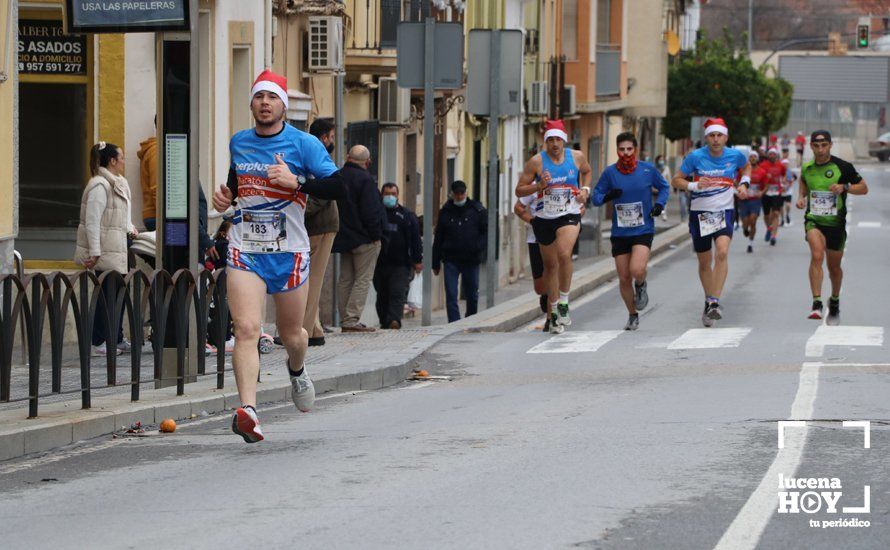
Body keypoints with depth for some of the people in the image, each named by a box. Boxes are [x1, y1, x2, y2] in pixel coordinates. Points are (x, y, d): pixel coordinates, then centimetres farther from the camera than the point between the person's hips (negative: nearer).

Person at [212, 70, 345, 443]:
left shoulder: (303, 144, -5)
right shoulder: (238, 142, 9)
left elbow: (337, 187, -11)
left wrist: (296, 182, -24)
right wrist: (227, 195, 8)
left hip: (289, 253, -1)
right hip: (244, 250, 2)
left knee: (291, 335, 13)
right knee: (246, 329, -18)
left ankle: (297, 371, 50)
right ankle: (247, 409, -29)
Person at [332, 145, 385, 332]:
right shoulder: (364, 179, -16)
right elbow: (370, 211, -19)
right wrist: (376, 235, -9)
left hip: (343, 237, 7)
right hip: (364, 238, -7)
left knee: (345, 280, 12)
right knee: (362, 280, -4)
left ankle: (345, 321, 13)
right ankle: (351, 320, -10)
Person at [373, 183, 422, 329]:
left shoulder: (407, 215, 9)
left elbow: (415, 239, 8)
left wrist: (417, 260, 2)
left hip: (400, 264, -2)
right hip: (379, 262, 2)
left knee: (398, 294, -14)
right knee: (382, 296, 8)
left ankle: (394, 320, -25)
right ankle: (384, 322, 16)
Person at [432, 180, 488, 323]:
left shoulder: (478, 210, 2)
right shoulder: (445, 212, 6)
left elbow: (487, 232, 3)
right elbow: (438, 239, 10)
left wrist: (477, 247, -15)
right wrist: (436, 263, 8)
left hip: (471, 260, 0)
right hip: (451, 260, 0)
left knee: (472, 295, 10)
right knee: (451, 295, -9)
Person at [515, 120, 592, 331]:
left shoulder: (576, 156, 0)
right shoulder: (536, 161, -6)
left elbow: (586, 171, 24)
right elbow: (519, 190, -2)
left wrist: (585, 190, 6)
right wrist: (539, 186, -18)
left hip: (569, 216, -1)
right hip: (544, 218, 1)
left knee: (564, 254, -27)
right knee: (550, 264, 11)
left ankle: (564, 300, -11)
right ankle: (554, 312, 25)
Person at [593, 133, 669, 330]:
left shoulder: (648, 170, -3)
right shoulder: (610, 173, -2)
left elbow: (664, 187, 14)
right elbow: (596, 197, 3)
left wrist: (659, 204, -4)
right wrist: (607, 196, -18)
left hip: (643, 230, -2)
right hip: (619, 232, 2)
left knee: (637, 270, -24)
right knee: (624, 278, 5)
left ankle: (641, 286, 13)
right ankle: (633, 316, 27)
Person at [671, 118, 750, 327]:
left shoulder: (735, 155, -3)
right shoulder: (695, 157, -9)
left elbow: (747, 167, 21)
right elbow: (676, 181, -2)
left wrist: (744, 184, 3)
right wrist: (695, 185, -19)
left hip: (724, 212, -1)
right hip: (700, 213, 1)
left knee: (722, 253, -24)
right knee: (704, 262, 10)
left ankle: (715, 302, -26)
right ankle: (709, 301, 31)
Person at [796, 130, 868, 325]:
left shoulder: (843, 167, -8)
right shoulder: (807, 168, 2)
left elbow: (864, 188, -2)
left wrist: (844, 187, -19)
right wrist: (801, 197, 3)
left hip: (836, 223, 0)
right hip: (813, 220, 0)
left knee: (834, 267, 13)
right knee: (817, 255, -26)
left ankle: (835, 300, 41)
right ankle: (817, 304, -30)